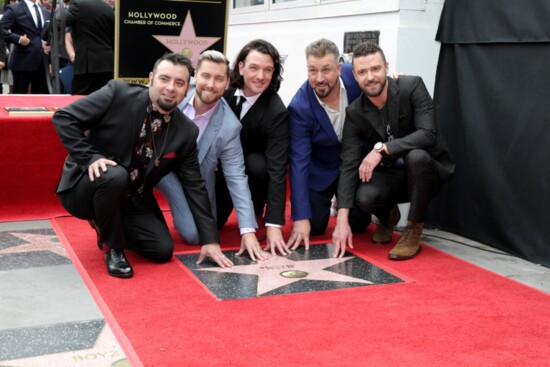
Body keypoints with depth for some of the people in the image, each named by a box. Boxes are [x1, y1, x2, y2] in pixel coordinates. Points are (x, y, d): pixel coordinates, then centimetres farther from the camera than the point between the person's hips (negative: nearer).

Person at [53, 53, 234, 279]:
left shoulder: (186, 132, -5)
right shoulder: (118, 93, -16)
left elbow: (194, 186, -2)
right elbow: (63, 118, -14)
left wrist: (210, 239, -5)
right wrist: (90, 157, -27)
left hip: (132, 203, 4)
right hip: (84, 188, -4)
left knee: (163, 249, -11)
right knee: (115, 176, -36)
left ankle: (106, 225, 17)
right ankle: (113, 248, -10)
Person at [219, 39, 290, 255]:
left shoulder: (277, 112, -25)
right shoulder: (224, 91, -15)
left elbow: (277, 168, -31)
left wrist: (274, 224, -37)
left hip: (252, 166, -2)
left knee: (258, 165, -36)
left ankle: (255, 215, -5)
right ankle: (229, 202, 21)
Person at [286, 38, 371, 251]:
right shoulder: (299, 107, -27)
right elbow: (299, 162, -27)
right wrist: (301, 218, -31)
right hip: (321, 171, -1)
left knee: (357, 224, -8)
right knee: (313, 227, -6)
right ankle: (330, 200, 27)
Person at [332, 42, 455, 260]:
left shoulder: (412, 86, -15)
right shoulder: (355, 113, -7)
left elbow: (428, 134, -27)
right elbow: (349, 165, -13)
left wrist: (382, 149, -36)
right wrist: (342, 220, -22)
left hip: (428, 170, -2)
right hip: (390, 175, 2)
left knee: (416, 156, -37)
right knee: (364, 197, -29)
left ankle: (413, 232, -16)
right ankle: (388, 215, 11)